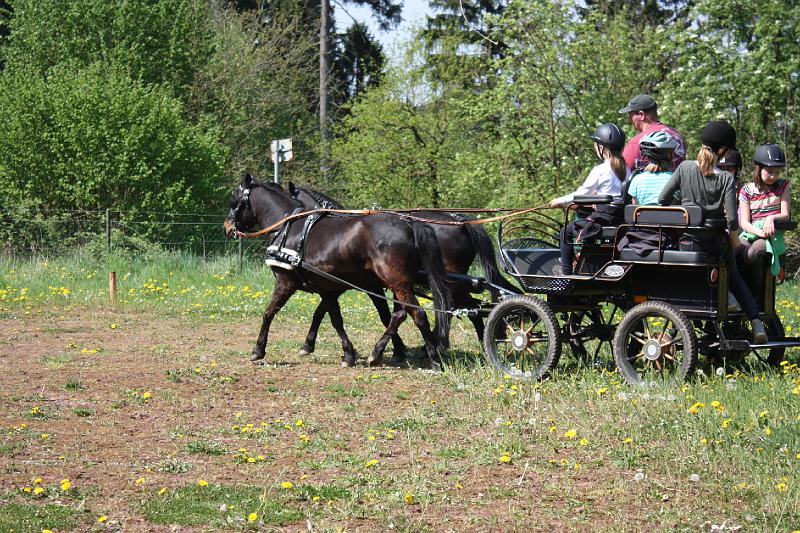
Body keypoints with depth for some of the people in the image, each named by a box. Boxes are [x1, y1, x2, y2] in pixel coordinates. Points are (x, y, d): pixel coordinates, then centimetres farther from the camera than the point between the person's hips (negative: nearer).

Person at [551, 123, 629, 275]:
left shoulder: (600, 171, -12)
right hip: (622, 217, 8)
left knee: (567, 232, 8)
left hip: (604, 216, -8)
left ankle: (566, 272, 8)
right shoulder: (625, 169, 8)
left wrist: (560, 201, 9)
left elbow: (581, 194, -5)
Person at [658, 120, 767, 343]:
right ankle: (756, 321, 11)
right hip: (716, 242, -1)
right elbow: (732, 219, -14)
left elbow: (662, 199, -4)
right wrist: (735, 243, 3)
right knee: (733, 277, 23)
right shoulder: (725, 178, -11)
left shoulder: (685, 168, -5)